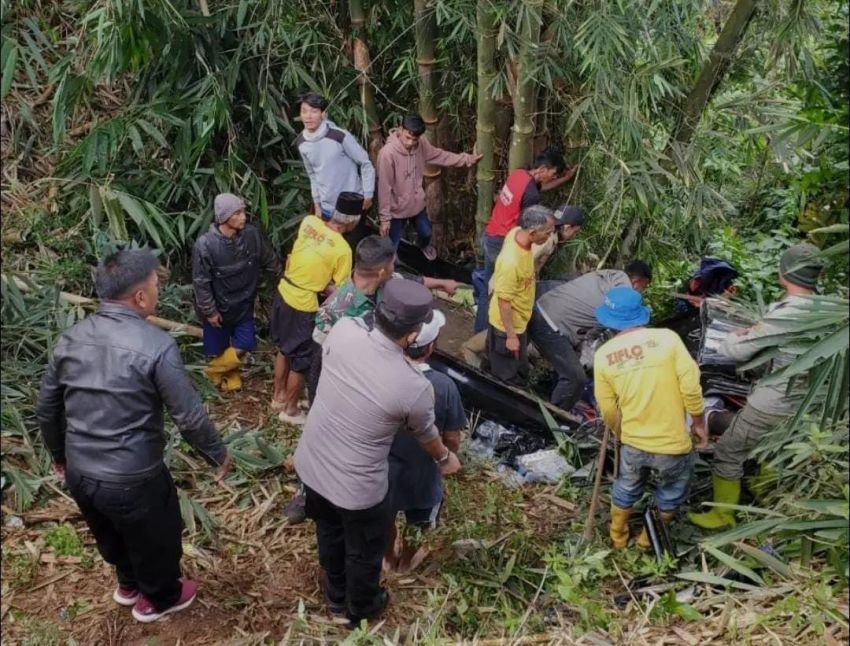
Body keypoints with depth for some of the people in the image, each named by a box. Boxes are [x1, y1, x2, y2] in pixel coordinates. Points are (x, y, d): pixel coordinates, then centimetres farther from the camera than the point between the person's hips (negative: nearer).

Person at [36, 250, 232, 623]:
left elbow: (47, 409, 7)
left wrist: (60, 455, 24)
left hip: (79, 475, 6)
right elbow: (189, 417, -18)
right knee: (156, 539, 23)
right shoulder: (156, 345, -22)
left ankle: (128, 584, 57)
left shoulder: (70, 340, -3)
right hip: (132, 479, -6)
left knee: (112, 536, 32)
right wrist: (217, 454, -1)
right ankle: (160, 599, 46)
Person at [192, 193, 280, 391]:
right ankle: (217, 374, 43)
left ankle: (229, 373, 37)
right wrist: (209, 311, -13)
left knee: (245, 343, 9)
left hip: (243, 304, 4)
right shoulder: (205, 244, -25)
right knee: (217, 349, 13)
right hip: (218, 307, -3)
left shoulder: (252, 234, -14)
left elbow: (270, 261, 1)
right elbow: (200, 282, -17)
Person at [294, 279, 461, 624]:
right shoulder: (415, 388, -29)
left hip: (311, 464, 5)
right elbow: (426, 435, -5)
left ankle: (335, 595, 59)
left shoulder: (343, 331, -19)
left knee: (329, 531, 32)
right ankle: (361, 608, 54)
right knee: (364, 552, 26)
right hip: (356, 487, -5)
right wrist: (445, 458, 18)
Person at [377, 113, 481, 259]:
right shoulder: (388, 153, -30)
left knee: (426, 233, 30)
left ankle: (424, 245, 66)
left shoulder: (421, 145, -13)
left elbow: (441, 156, 6)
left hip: (417, 203, 6)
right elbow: (384, 187, -25)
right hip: (396, 209, -6)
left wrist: (468, 159, 6)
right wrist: (384, 217, -22)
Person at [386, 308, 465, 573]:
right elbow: (452, 439, -17)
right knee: (417, 524, 29)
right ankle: (406, 561, 54)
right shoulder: (443, 386, -29)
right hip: (420, 472, -2)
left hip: (382, 467, 3)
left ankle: (389, 557, 57)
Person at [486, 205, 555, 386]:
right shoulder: (511, 262, -40)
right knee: (510, 379, 13)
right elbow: (504, 302, -29)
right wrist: (511, 336, -20)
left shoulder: (517, 232, -13)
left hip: (518, 320, 9)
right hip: (508, 325, -9)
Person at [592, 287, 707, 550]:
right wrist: (699, 423, 3)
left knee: (627, 488, 28)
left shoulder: (603, 355, -7)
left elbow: (608, 410, 1)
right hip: (672, 443, -2)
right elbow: (691, 388, -14)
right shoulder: (667, 338, -16)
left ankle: (618, 538, 46)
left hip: (633, 442, 2)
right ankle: (652, 537, 43)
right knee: (671, 490, 28)